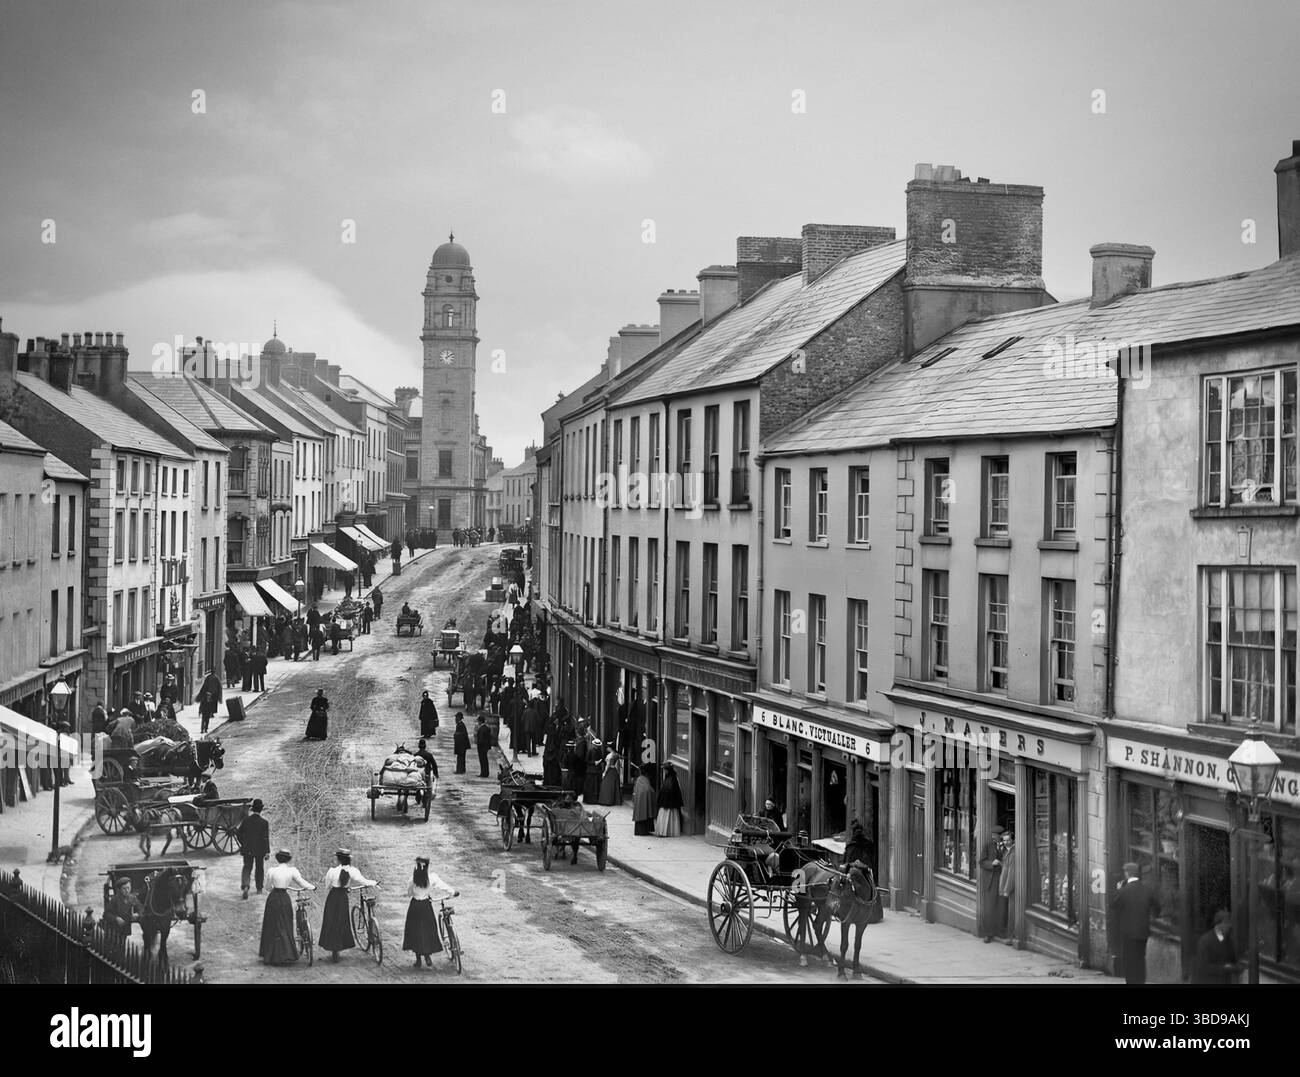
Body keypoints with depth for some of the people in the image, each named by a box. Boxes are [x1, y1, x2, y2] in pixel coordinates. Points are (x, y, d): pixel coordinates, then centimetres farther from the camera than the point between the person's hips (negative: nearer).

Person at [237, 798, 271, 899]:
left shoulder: (246, 821, -6)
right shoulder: (264, 823, -15)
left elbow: (239, 833, 0)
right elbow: (266, 838, -15)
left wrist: (243, 844, 15)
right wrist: (268, 852, -10)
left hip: (247, 849, 1)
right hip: (260, 849, -1)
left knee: (247, 868, 8)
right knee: (260, 868, 17)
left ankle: (245, 886, -16)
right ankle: (259, 888, 28)